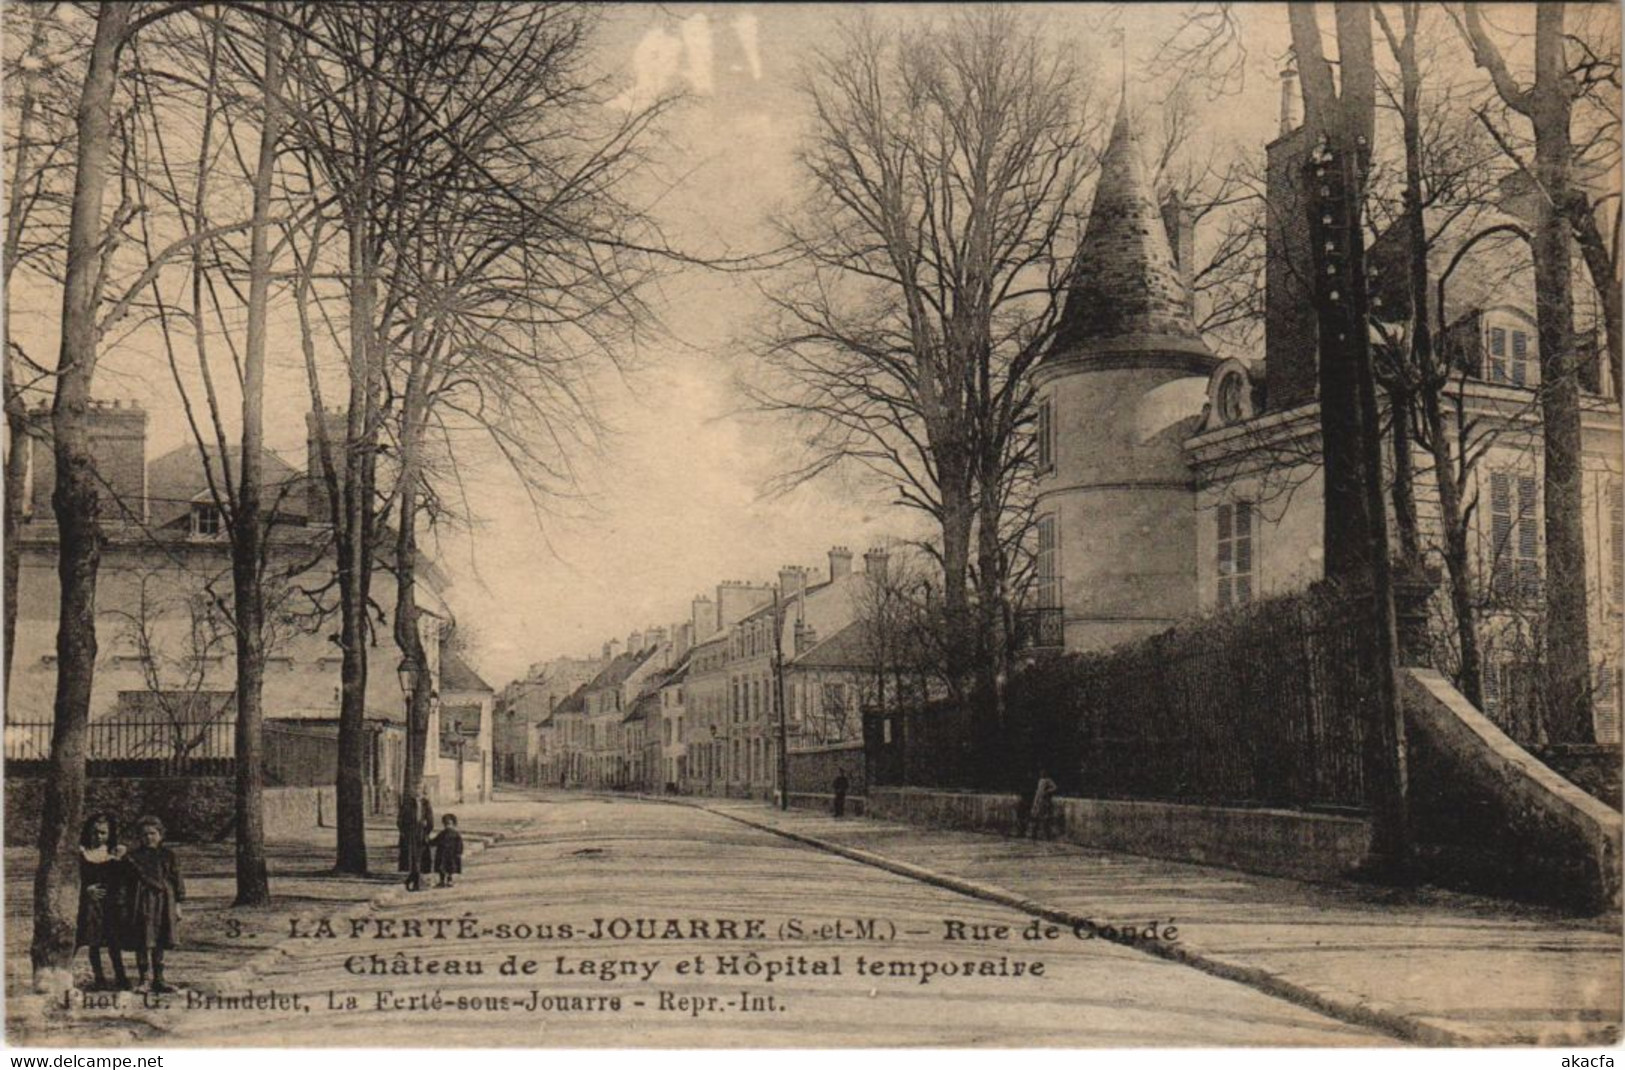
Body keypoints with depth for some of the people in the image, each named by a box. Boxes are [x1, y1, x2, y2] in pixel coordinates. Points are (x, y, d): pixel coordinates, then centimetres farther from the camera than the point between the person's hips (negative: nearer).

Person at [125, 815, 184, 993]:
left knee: (159, 945, 7)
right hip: (142, 906, -2)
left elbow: (177, 879, 7)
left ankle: (158, 980, 14)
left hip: (164, 904, 2)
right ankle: (143, 980, 7)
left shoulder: (168, 855, 6)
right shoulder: (134, 857, 2)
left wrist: (178, 903, 3)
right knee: (142, 944, -2)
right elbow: (126, 882, 2)